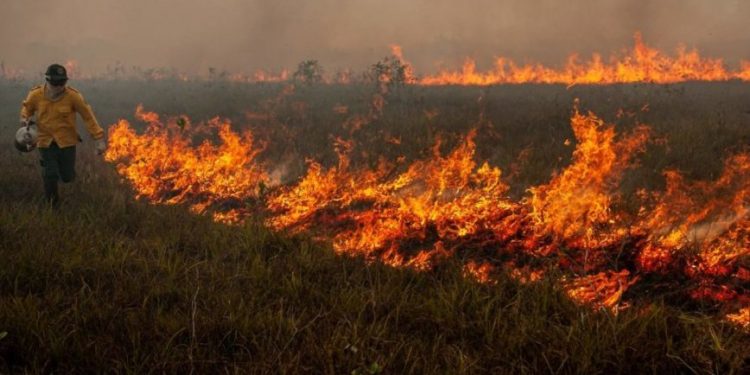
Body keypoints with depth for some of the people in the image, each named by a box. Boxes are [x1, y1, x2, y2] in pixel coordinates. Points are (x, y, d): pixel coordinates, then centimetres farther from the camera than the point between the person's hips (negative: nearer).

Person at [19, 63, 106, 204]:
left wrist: (99, 139, -10)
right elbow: (27, 107, 13)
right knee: (50, 175, -8)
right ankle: (52, 204, 18)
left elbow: (88, 116, -8)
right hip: (46, 141, 0)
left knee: (67, 177, 4)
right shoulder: (36, 95, -10)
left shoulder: (73, 96, -15)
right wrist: (24, 117, -10)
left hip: (67, 141, 0)